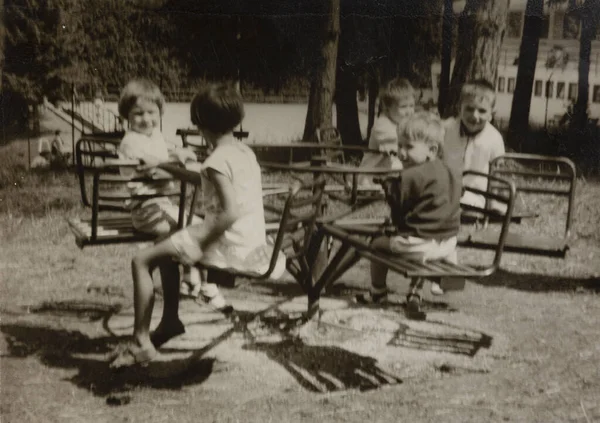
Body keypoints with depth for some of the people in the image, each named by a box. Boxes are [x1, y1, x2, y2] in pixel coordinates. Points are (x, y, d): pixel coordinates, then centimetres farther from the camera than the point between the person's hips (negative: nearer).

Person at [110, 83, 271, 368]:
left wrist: (201, 240, -18)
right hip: (251, 242, 10)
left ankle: (141, 341, -1)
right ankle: (170, 321, 33)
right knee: (167, 248, 29)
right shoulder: (245, 152, 9)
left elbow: (231, 212, -27)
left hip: (228, 247, -9)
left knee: (142, 261, -2)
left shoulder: (217, 160, -18)